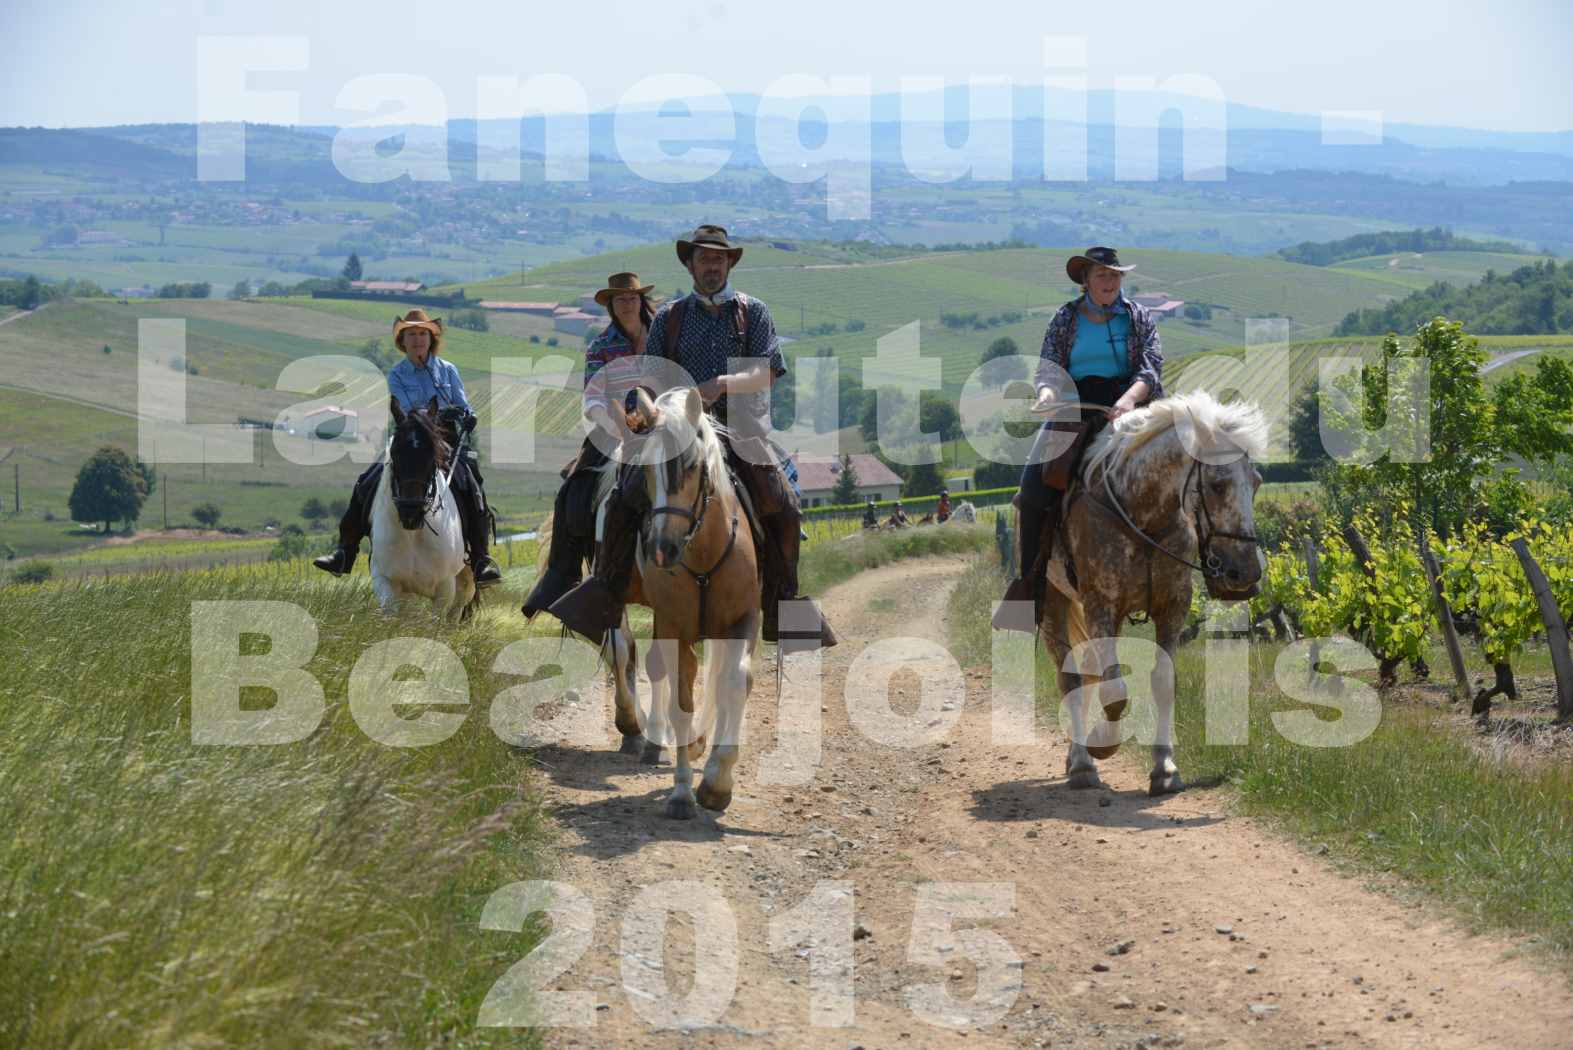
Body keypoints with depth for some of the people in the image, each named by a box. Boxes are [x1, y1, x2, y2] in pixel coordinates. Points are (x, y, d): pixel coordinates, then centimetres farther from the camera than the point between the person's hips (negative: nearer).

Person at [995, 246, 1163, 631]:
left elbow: (1152, 367, 0)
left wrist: (1130, 397, -21)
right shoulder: (1066, 319, 14)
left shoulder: (1139, 317, 11)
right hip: (1075, 409, 1)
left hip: (1129, 407, -1)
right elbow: (1049, 366, 7)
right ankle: (1031, 582, -12)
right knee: (1034, 487, -20)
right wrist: (1047, 393, -18)